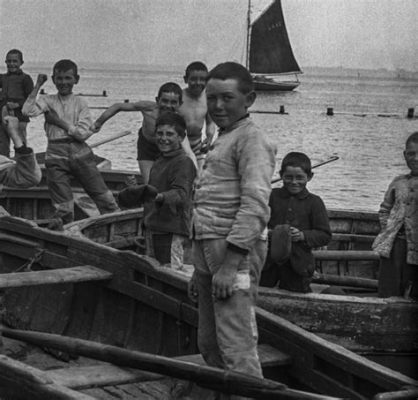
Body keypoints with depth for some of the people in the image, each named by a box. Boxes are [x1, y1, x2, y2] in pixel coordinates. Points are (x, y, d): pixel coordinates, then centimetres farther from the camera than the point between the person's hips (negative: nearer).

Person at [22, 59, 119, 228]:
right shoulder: (48, 101, 5)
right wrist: (37, 86, -9)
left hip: (80, 152, 0)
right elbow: (28, 111, -14)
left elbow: (84, 133, -8)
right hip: (56, 155, 0)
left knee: (100, 191, 4)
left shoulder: (80, 103, 3)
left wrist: (59, 122, -8)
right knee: (62, 205, 3)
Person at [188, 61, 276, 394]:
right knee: (209, 344, 13)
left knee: (236, 348, -11)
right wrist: (200, 270, 24)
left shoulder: (251, 139, -6)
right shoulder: (221, 142, 23)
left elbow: (255, 205, -17)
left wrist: (231, 263, -23)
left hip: (236, 249, -10)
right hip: (210, 248, 10)